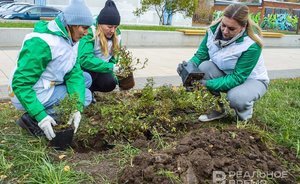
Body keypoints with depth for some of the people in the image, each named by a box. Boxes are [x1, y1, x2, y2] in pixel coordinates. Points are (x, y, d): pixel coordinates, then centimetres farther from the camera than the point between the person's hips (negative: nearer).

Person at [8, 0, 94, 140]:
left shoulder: (70, 39, -4)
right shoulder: (42, 43, -30)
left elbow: (74, 73, -10)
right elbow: (21, 84, -28)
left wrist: (78, 108, -23)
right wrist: (41, 117, -32)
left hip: (48, 86, 8)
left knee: (85, 78, 7)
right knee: (86, 96, -6)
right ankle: (33, 119, -11)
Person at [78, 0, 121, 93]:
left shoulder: (116, 35, -5)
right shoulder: (89, 33, -25)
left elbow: (113, 58, 4)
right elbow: (85, 59, -36)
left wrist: (114, 69, -17)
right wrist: (110, 67, -38)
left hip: (101, 70, 5)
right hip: (82, 68, -5)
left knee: (110, 83, -24)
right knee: (91, 69, -37)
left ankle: (89, 89, 5)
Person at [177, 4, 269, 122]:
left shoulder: (252, 46, -31)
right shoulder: (213, 31, -17)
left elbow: (237, 78, -31)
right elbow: (200, 55, -11)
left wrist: (208, 84, -41)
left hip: (252, 80, -5)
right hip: (227, 75, 5)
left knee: (236, 97, -38)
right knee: (204, 66, -25)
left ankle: (244, 119, 1)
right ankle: (218, 109, -6)